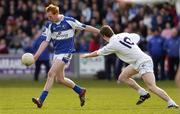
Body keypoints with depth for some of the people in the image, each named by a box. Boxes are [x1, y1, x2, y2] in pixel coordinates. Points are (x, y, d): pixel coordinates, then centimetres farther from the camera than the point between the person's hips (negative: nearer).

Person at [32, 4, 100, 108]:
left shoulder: (69, 21, -12)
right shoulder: (49, 25, 0)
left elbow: (85, 27, -3)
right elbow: (46, 41, 1)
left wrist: (100, 32, 3)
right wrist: (36, 55, -8)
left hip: (66, 52, -6)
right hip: (57, 52, 6)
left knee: (51, 74, -17)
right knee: (60, 79, 9)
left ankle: (41, 100, -17)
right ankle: (80, 91, 31)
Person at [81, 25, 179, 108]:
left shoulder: (113, 45, -14)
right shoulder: (124, 35, 5)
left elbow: (97, 53, 1)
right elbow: (137, 37, 22)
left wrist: (86, 55, 20)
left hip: (143, 63, -9)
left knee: (152, 87, -17)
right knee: (122, 77, 14)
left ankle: (171, 103, -18)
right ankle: (143, 93, 17)